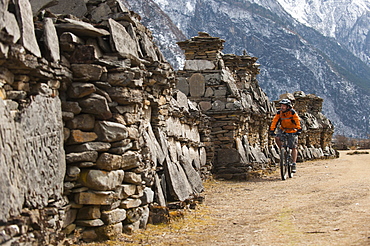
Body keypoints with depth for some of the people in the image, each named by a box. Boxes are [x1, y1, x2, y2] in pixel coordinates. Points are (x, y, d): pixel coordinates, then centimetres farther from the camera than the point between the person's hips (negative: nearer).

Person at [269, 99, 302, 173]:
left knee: (294, 147, -4)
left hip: (292, 131, -3)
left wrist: (299, 130, -37)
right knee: (277, 138, -25)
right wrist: (271, 130, -24)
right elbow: (274, 121, -14)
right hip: (283, 130, 3)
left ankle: (294, 164, 0)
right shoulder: (279, 113, -12)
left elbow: (297, 121, -27)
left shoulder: (292, 112, -22)